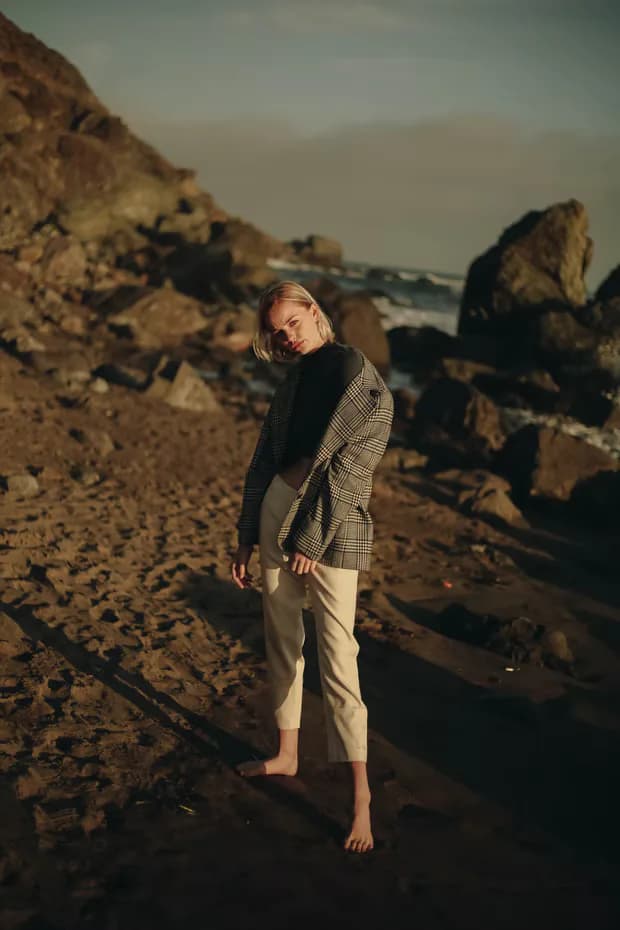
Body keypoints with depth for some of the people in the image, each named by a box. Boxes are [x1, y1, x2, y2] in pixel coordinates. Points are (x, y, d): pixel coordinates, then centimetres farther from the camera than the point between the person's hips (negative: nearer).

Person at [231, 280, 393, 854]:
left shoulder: (361, 375, -8)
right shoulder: (294, 380, 14)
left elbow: (350, 466, -13)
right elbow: (265, 459, 15)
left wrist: (311, 537, -14)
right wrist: (248, 538, 13)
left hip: (332, 525, -7)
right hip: (276, 511, 7)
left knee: (337, 655, -8)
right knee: (282, 639, 15)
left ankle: (360, 789, -1)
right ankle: (287, 754, 31)